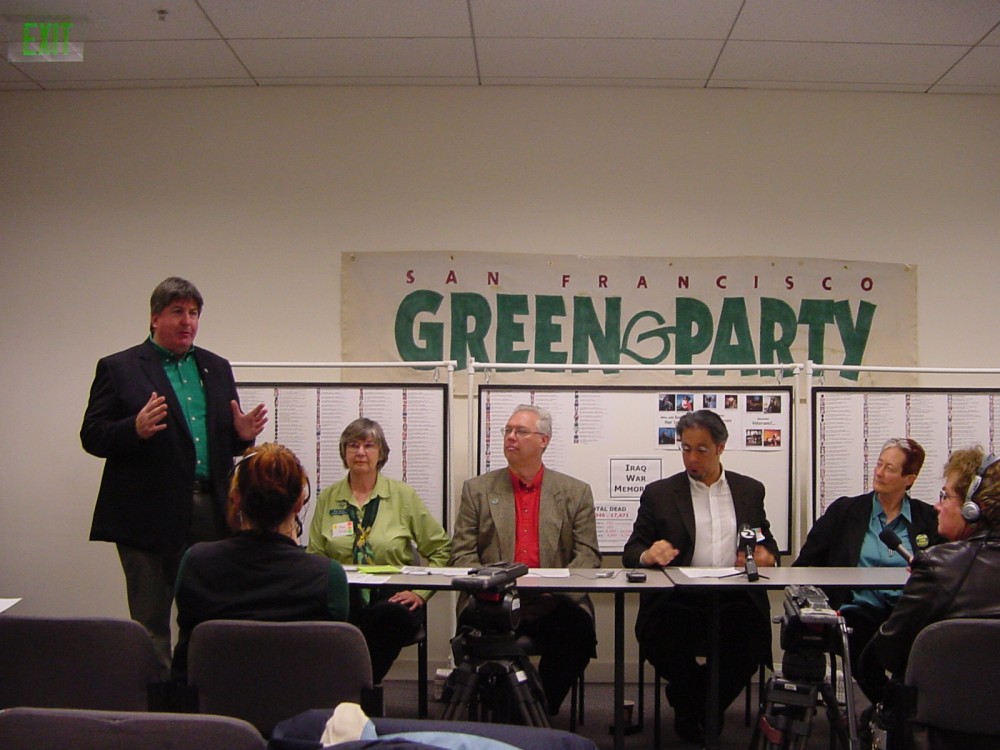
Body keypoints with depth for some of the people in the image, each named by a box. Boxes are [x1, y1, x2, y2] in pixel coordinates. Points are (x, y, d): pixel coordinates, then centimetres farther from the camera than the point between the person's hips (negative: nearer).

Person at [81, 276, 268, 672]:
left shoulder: (217, 368, 15)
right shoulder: (118, 368, 1)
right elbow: (92, 437, -5)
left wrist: (243, 434, -5)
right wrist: (136, 429, -23)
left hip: (212, 510, 4)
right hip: (150, 515, -4)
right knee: (151, 623, 4)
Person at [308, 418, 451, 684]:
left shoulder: (404, 495, 8)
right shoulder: (328, 498, 13)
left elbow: (440, 549, 10)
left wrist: (420, 592, -2)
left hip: (393, 599, 0)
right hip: (342, 599, 1)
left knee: (388, 617, -37)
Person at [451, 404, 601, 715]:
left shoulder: (576, 493, 12)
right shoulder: (477, 489, 14)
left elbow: (588, 555, 5)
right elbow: (463, 554, 8)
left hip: (552, 606, 0)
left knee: (578, 631, -32)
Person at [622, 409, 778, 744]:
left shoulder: (750, 490, 17)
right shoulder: (659, 494, 11)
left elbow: (767, 544, 21)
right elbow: (631, 552, 8)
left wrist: (764, 555, -4)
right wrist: (648, 555, -17)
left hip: (735, 600, 1)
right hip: (679, 600, -1)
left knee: (752, 637, -30)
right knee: (658, 637, -32)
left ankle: (694, 708, 0)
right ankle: (702, 707, 2)